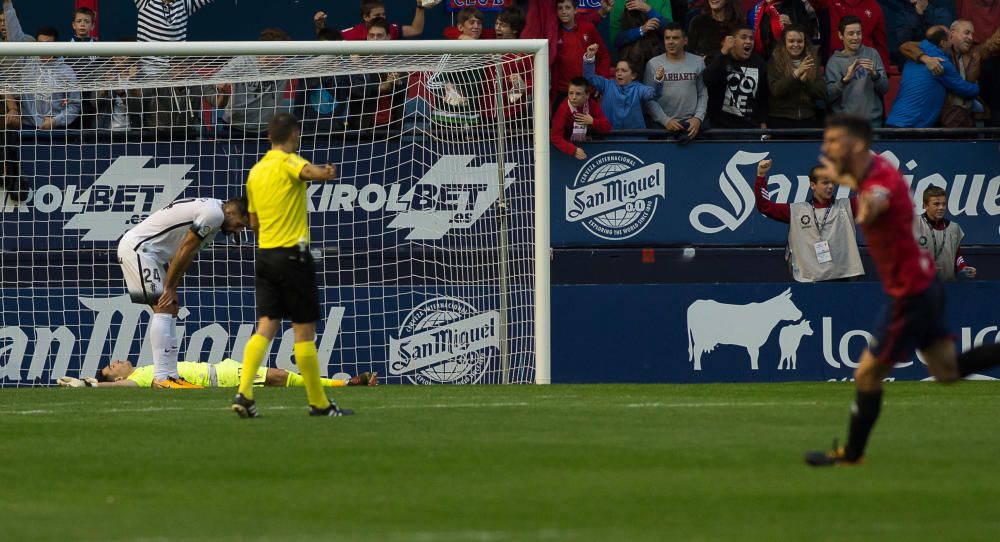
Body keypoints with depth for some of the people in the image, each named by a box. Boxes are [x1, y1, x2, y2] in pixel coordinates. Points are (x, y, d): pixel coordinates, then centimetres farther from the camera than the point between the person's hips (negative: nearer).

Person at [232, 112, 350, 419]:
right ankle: (318, 403, 6)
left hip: (264, 255, 7)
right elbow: (314, 172, -31)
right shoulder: (288, 162, -9)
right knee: (304, 330, 0)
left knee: (266, 327, 4)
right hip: (292, 254, -6)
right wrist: (327, 173, -10)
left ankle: (244, 393, -11)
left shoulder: (255, 172, 13)